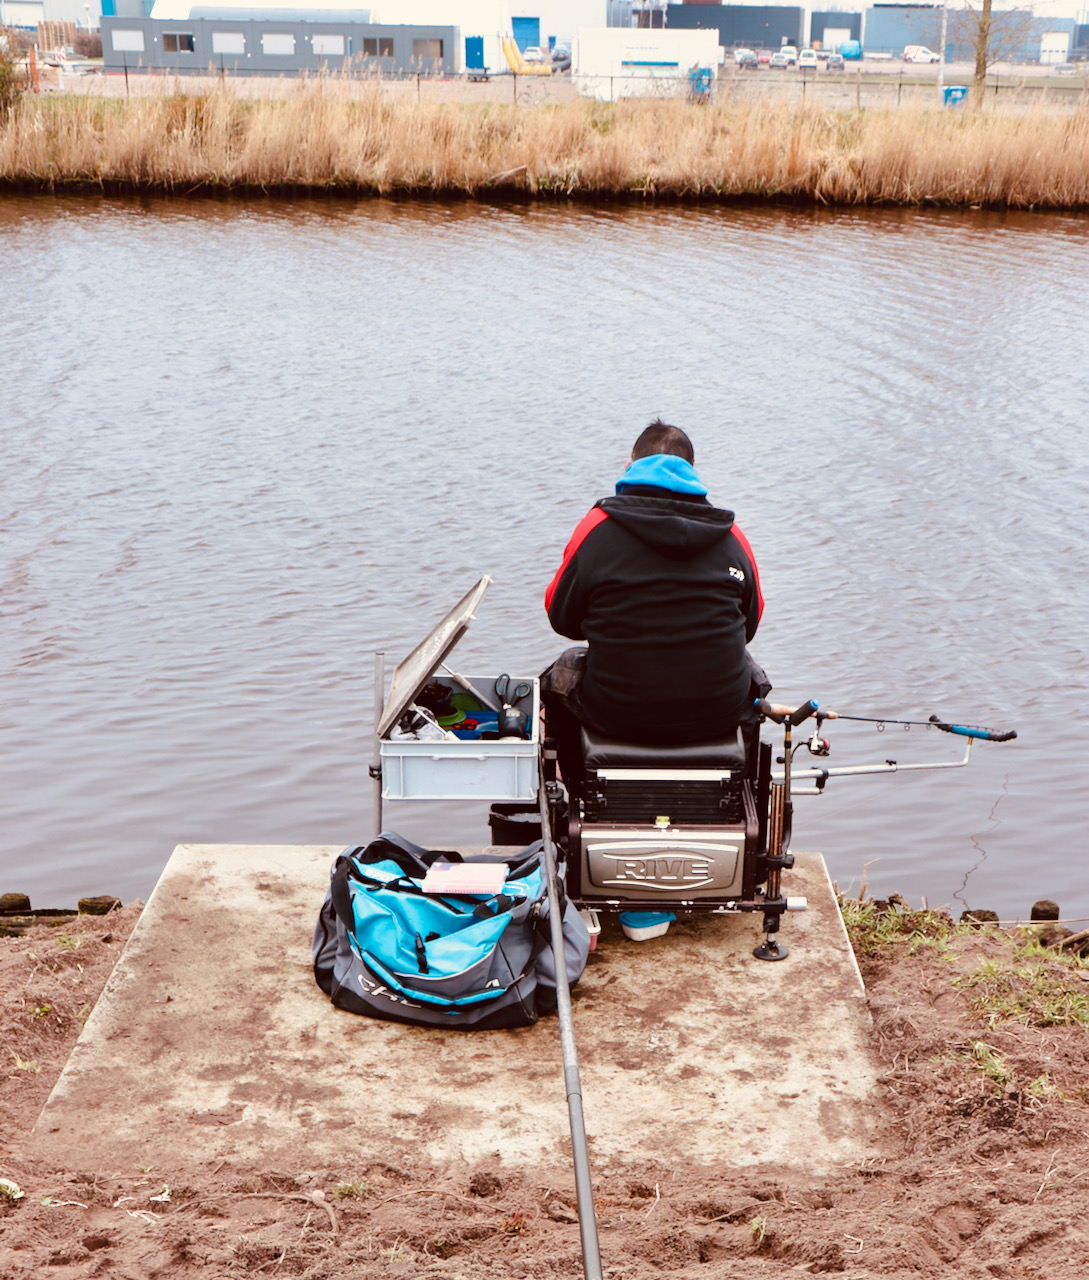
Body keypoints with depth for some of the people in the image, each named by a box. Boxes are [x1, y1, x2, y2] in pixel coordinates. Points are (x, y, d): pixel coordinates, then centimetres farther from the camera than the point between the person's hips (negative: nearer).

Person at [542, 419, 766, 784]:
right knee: (748, 670, 38)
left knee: (561, 673, 32)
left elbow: (562, 618, 3)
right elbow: (749, 625, 10)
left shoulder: (596, 527, -7)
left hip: (617, 714, -1)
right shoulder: (730, 535, -1)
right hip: (720, 716, 2)